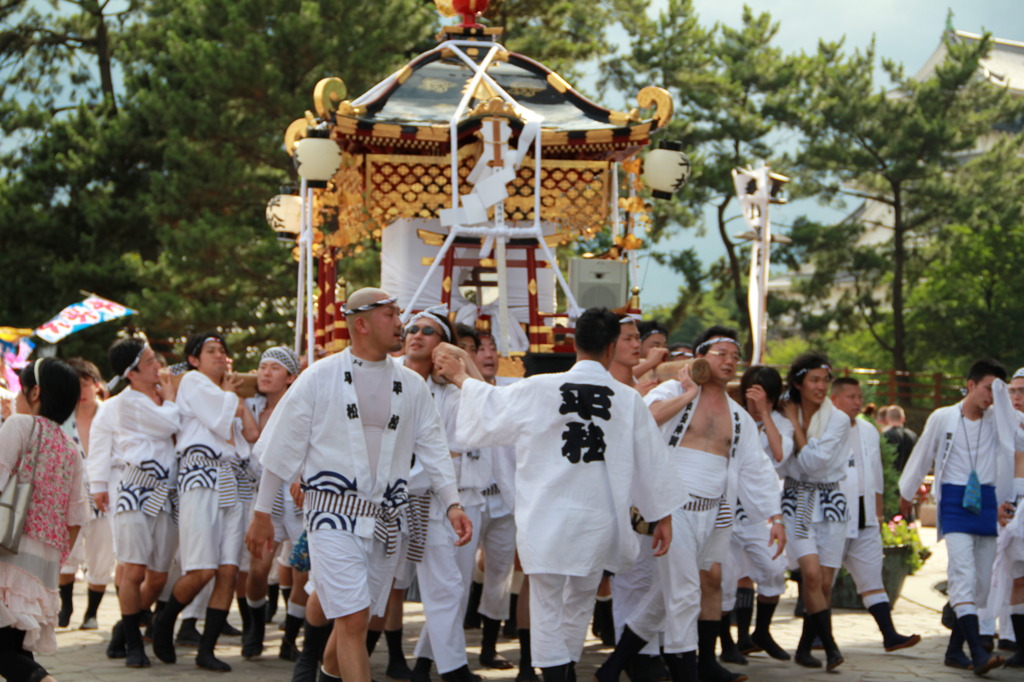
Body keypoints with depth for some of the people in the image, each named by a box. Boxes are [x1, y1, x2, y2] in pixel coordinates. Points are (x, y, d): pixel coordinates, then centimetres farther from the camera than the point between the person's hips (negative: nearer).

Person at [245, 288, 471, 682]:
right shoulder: (320, 379, -3)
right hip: (334, 516, -4)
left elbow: (433, 447, 8)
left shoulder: (411, 385, 9)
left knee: (353, 619, 11)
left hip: (385, 520, 4)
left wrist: (452, 504, -5)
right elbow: (282, 447, 2)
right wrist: (262, 514, 4)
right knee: (353, 619, -13)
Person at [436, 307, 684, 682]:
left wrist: (461, 379, 28)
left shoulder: (539, 389, -7)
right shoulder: (629, 400, -2)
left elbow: (492, 409, 9)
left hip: (546, 520, -2)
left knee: (547, 606, 4)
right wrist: (663, 517, 18)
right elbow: (651, 459, 6)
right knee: (580, 602, 20)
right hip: (597, 520, 2)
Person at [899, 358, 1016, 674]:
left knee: (981, 582, 6)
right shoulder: (943, 418, 0)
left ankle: (955, 649, 16)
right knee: (964, 575, -18)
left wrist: (1001, 389, -13)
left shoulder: (994, 420, 7)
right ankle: (978, 652, -26)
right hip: (954, 502, -4)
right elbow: (922, 457, 11)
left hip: (986, 503, 4)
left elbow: (1011, 433, -16)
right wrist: (906, 493, 20)